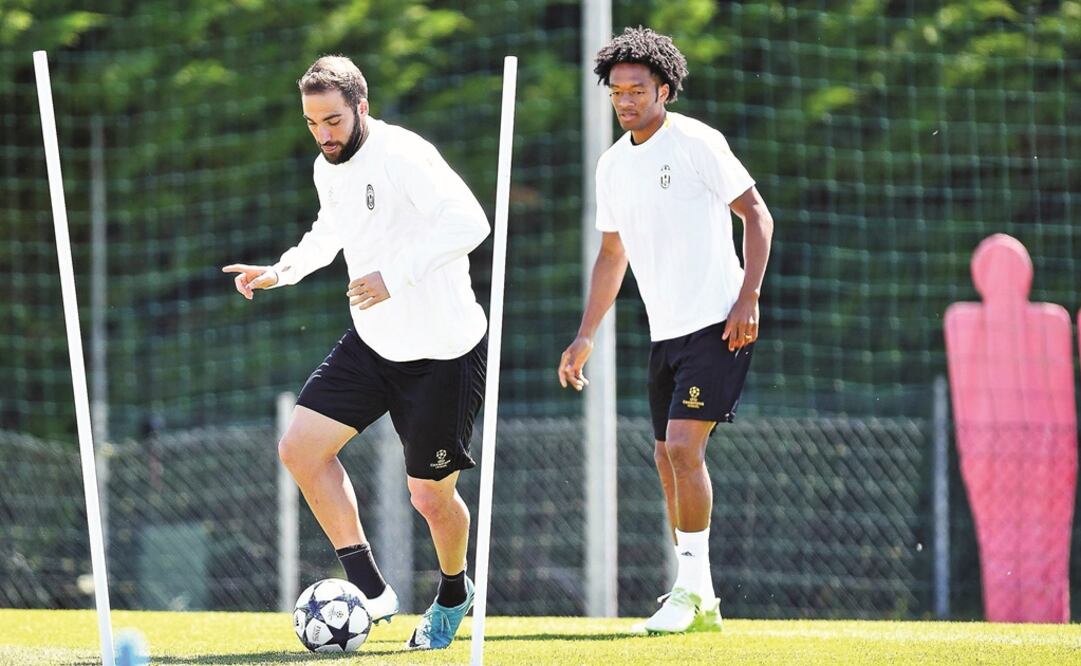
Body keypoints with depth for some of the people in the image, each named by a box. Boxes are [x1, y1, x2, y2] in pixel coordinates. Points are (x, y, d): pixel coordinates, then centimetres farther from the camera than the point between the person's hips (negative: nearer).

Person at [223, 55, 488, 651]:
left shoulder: (403, 156, -21)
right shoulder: (329, 169, 5)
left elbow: (468, 222, -32)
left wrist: (395, 276, -36)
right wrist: (282, 271, 10)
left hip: (443, 350, -8)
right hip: (371, 344, 8)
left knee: (431, 496, 0)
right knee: (299, 449, -5)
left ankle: (453, 594, 33)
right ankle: (370, 589, 1)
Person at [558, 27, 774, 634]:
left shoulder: (696, 143, -9)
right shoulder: (613, 165, 11)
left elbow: (757, 216, -7)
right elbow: (612, 254, 21)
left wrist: (749, 298, -16)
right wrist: (586, 337, 17)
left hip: (717, 325, -7)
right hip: (665, 333, 8)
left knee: (683, 443, -17)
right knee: (669, 457, 7)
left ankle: (692, 588, -10)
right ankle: (699, 602, 15)